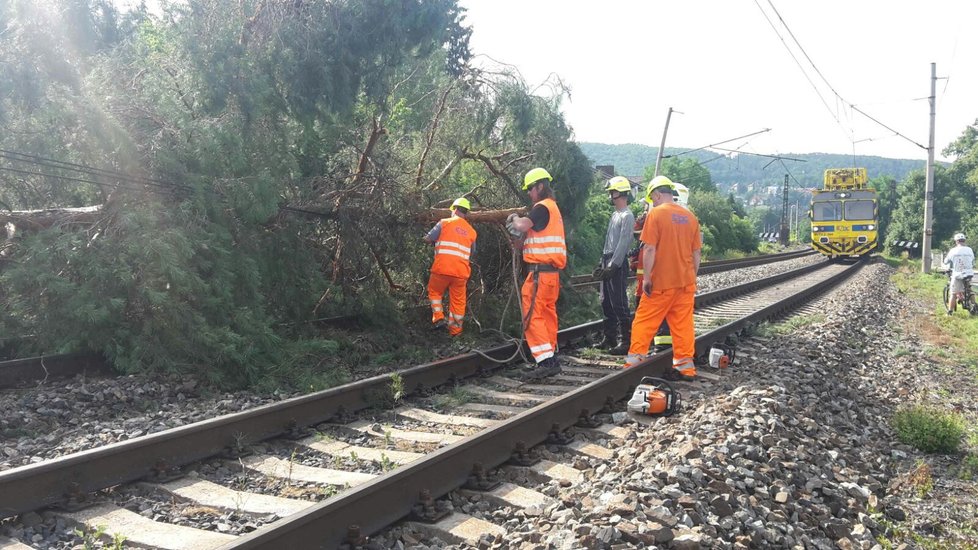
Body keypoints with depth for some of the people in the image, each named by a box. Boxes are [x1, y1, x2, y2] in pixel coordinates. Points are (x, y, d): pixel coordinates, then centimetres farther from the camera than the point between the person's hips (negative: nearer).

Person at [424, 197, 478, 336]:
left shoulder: (444, 223, 1)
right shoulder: (472, 231, 12)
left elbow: (428, 239, 3)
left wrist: (438, 241, 24)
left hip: (442, 268, -2)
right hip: (461, 271, 3)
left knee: (434, 292, 20)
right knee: (458, 301, 11)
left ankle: (438, 318, 5)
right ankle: (455, 331, 15)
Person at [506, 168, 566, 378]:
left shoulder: (542, 207, -11)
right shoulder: (553, 207, 21)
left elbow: (523, 226, -25)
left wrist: (515, 219, -4)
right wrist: (522, 241, 5)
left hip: (540, 271, -10)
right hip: (552, 271, 10)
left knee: (532, 316, -10)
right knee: (548, 315, 13)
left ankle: (544, 361, -14)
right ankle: (551, 359, 18)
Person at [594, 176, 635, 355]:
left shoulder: (627, 216, -10)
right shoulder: (614, 215, 19)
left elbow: (623, 243, -18)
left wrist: (613, 266, -21)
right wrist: (602, 264, 19)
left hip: (618, 264, -10)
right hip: (608, 263, 10)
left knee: (619, 303, -10)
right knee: (606, 302, 12)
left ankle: (627, 341, -6)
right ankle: (610, 338, 21)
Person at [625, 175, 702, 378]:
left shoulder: (655, 213, -9)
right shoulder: (690, 216, 8)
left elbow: (650, 249, -14)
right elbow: (696, 253, 12)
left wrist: (646, 277, -9)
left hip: (661, 282, -5)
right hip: (686, 281, 5)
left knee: (644, 321, 5)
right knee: (683, 324, 9)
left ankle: (634, 359, 7)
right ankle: (686, 365, 14)